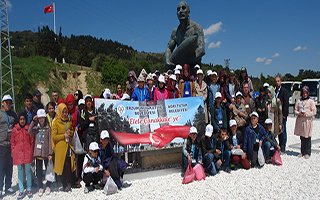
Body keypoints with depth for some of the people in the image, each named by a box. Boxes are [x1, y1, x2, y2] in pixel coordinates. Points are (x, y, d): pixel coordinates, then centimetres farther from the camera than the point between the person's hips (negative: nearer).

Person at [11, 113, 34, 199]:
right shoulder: (15, 129, 2)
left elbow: (32, 141, 2)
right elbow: (12, 141, 6)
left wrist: (31, 152, 0)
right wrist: (13, 152, 1)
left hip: (27, 153, -1)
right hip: (18, 153, 1)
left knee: (28, 170, 6)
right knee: (20, 171, 8)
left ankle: (29, 189, 17)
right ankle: (21, 191, 16)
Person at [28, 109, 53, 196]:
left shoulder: (48, 128, -1)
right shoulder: (36, 128, 8)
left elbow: (50, 141, -4)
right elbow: (29, 131, -14)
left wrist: (50, 153, -9)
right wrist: (33, 121, -12)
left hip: (46, 152, -2)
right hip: (38, 152, 2)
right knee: (38, 170, 8)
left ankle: (48, 186, 21)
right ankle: (40, 187, 19)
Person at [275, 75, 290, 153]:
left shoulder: (284, 91, -5)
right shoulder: (274, 91, 11)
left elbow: (286, 103, -10)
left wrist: (283, 114, -14)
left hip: (282, 114, -5)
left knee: (283, 131, -1)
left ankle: (283, 148, 5)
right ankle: (279, 147, 20)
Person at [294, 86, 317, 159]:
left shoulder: (311, 101, -1)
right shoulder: (299, 101, 9)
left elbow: (314, 111, -2)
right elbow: (295, 110, 11)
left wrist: (307, 114, -16)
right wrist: (299, 113, -8)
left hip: (308, 121, -3)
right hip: (300, 121, 3)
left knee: (307, 138, 0)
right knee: (302, 138, 10)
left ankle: (307, 153, 9)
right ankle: (302, 152, 20)